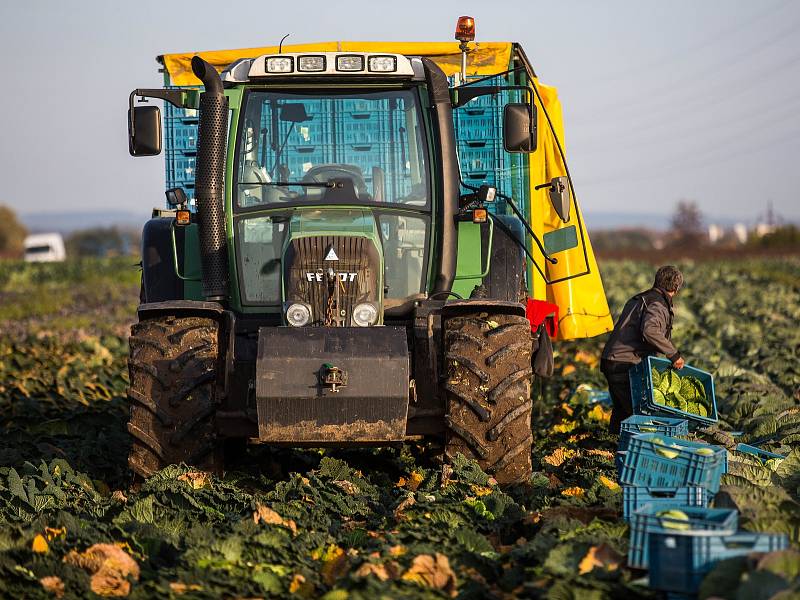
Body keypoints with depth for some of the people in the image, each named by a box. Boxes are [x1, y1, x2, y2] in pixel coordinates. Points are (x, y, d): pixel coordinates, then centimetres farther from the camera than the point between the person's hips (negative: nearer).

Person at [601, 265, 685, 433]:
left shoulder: (637, 300, 20)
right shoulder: (658, 305, -9)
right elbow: (650, 330, -30)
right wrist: (674, 354, -22)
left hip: (610, 362, 9)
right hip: (625, 366, -9)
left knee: (621, 410, 19)